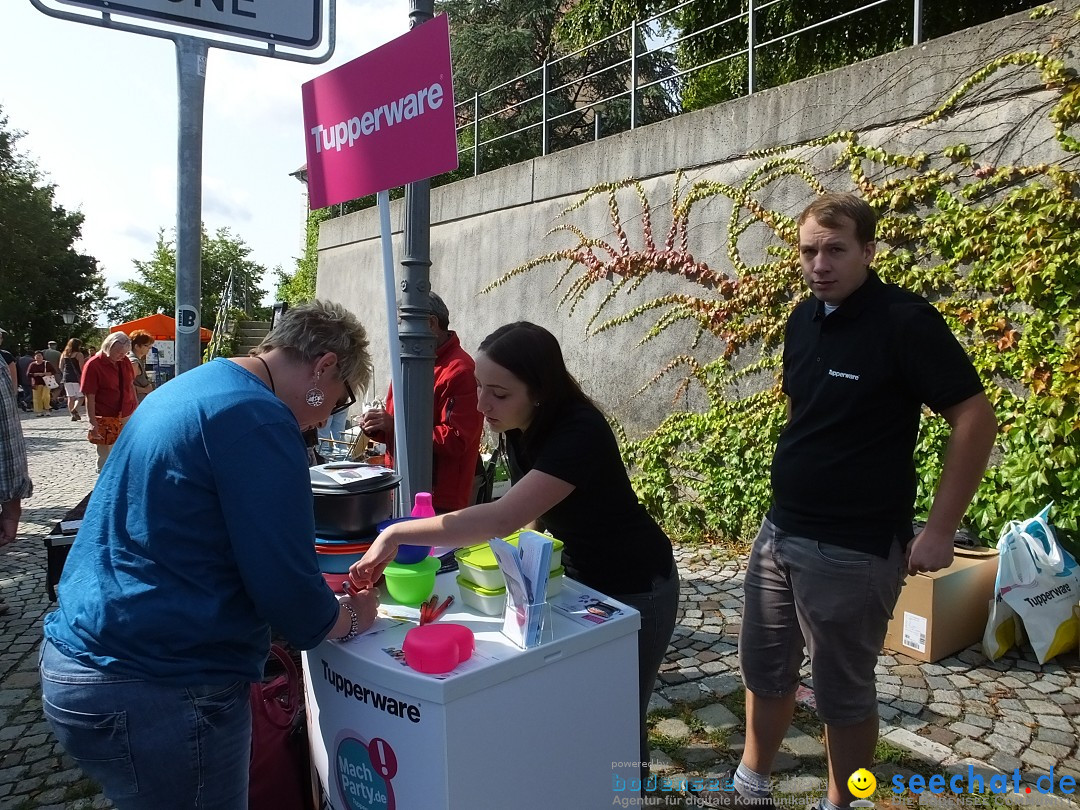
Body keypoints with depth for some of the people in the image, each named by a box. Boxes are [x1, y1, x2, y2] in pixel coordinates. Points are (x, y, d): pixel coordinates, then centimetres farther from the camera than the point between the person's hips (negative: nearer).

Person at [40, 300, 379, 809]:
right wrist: (352, 618, 1)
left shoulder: (188, 388, 11)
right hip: (159, 692, -10)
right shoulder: (258, 418, -20)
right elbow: (287, 591, -19)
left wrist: (312, 593, 19)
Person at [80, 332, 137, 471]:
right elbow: (90, 396, -15)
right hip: (105, 419, -5)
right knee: (106, 458, 4)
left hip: (127, 416, 5)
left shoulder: (124, 361, 4)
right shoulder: (93, 365, -13)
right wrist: (92, 421, -19)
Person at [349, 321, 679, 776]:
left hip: (635, 588, -7)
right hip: (578, 577, 7)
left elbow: (502, 518, -44)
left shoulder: (580, 433, -34)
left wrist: (397, 534, -42)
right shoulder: (521, 427, -9)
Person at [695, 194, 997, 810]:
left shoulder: (905, 321, -15)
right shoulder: (805, 318, 6)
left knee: (843, 690, 10)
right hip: (779, 533, 7)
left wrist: (940, 530, -14)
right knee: (765, 669, 19)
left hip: (854, 550, -7)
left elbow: (976, 419, -14)